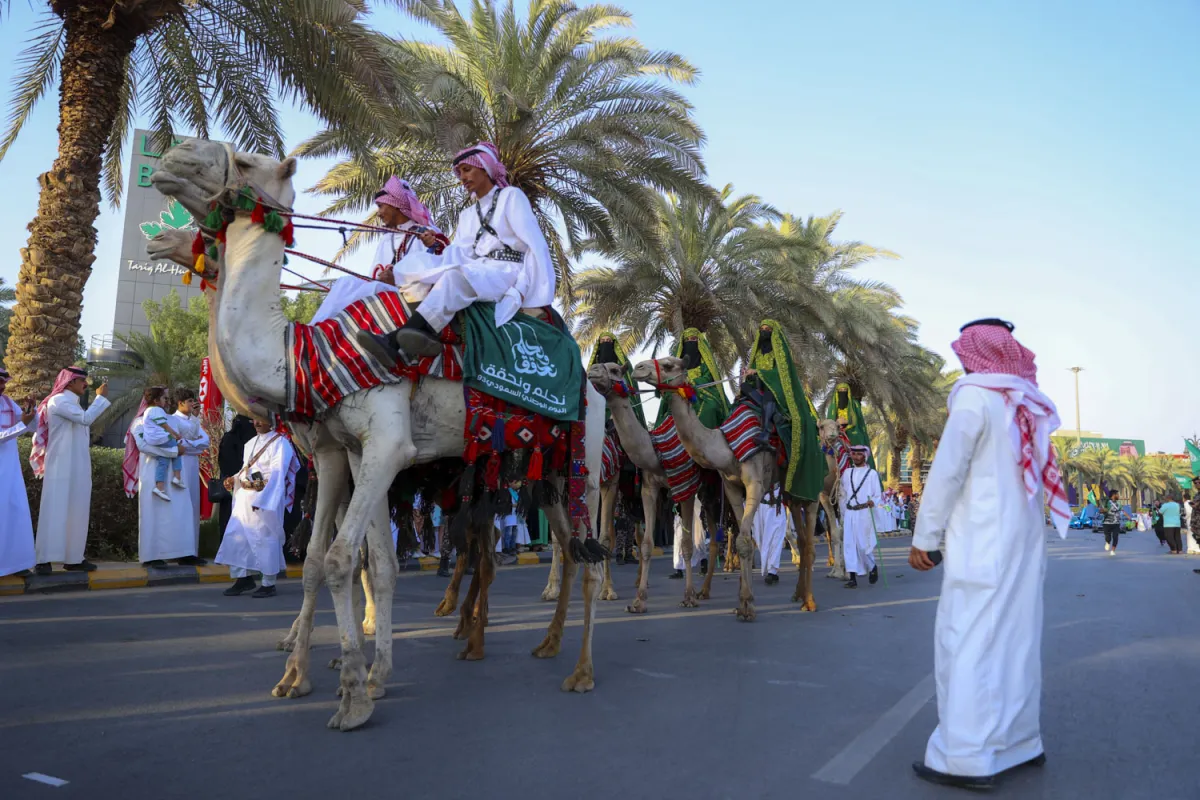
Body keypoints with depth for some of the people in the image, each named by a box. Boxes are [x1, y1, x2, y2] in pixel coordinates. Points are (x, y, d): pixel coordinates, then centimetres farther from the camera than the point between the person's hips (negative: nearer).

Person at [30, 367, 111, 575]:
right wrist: (100, 397, -16)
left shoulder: (70, 402, 19)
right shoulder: (59, 400, -11)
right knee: (56, 510, -9)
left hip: (75, 467, 10)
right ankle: (44, 560, -8)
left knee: (74, 511, 8)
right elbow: (86, 418, -24)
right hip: (63, 467, -9)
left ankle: (73, 558, 11)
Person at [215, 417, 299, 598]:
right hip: (244, 497, 8)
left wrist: (261, 500, -22)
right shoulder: (250, 443, 17)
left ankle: (269, 584, 7)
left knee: (265, 539, -2)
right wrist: (234, 479, 2)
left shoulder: (280, 443, -9)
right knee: (236, 536, 5)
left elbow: (276, 474, -16)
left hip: (266, 499, -8)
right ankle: (244, 577, 16)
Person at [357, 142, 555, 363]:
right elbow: (459, 255, 10)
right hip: (477, 273, 7)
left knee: (457, 277, -35)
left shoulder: (511, 196, 7)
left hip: (508, 273, -6)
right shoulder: (467, 215, 24)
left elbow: (536, 245, -5)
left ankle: (396, 340, -50)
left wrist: (524, 288, -18)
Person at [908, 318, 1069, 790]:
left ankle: (967, 758, -3)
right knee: (1015, 638, 13)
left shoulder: (975, 396, -9)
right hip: (1023, 540, 8)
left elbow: (948, 471, -12)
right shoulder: (1027, 406, 13)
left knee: (968, 640, -5)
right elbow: (1034, 476, 12)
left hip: (983, 542, -8)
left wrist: (924, 536, -6)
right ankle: (1019, 743, 22)